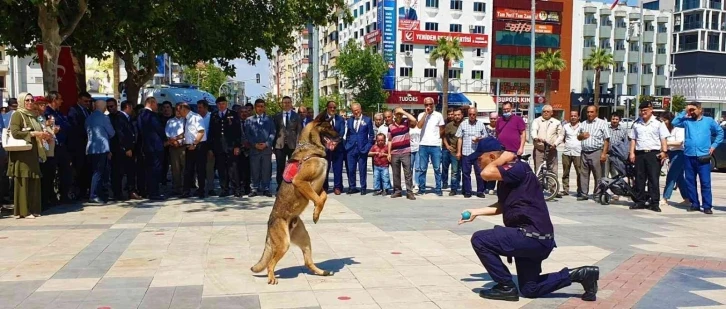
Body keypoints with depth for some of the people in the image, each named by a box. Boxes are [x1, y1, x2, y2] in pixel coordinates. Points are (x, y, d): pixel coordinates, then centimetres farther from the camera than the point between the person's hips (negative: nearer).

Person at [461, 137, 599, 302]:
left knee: (479, 239, -13)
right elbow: (502, 206, 20)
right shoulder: (508, 174, 13)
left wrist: (503, 157, -13)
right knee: (530, 289, 21)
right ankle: (580, 274, 22)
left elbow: (486, 174, -30)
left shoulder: (517, 168, -17)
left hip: (533, 236, -11)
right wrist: (476, 212, 13)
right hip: (533, 237, 11)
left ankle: (506, 287, -1)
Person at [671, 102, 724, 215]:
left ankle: (707, 206, 2)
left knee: (705, 182, -3)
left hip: (703, 157, -2)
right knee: (690, 182, 6)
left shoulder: (709, 121, 7)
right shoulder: (687, 121, 10)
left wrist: (714, 145, 3)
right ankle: (694, 204, 16)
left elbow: (720, 132, 13)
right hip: (689, 156, 3)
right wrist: (684, 112, -3)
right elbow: (675, 122, -3)